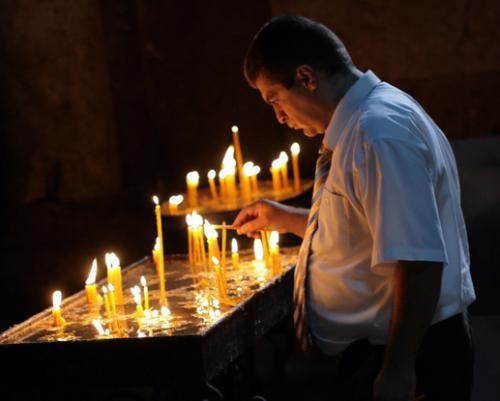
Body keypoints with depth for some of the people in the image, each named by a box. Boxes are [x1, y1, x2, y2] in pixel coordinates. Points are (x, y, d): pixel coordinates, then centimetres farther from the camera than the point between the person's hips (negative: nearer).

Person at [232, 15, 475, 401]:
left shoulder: (380, 131, -23)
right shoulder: (360, 123, 9)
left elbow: (419, 260, -30)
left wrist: (397, 370, -27)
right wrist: (286, 219, 19)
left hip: (411, 353, -10)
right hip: (372, 347, 10)